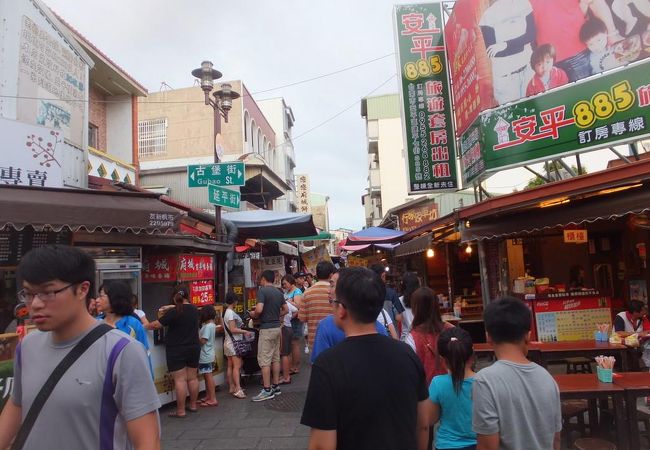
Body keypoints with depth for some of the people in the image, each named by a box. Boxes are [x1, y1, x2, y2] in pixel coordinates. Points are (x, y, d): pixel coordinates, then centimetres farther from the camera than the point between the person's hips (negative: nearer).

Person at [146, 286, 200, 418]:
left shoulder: (174, 312, -16)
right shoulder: (194, 309, 3)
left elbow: (157, 325, -9)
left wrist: (145, 327, 8)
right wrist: (171, 308, 28)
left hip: (177, 350, -6)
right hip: (194, 348, 6)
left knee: (180, 380, -3)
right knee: (192, 378, 14)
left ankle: (180, 411, 2)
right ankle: (193, 405, 25)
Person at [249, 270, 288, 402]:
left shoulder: (262, 291, -13)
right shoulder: (279, 292, 10)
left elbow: (259, 309, -23)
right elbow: (285, 310, 14)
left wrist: (253, 314, -3)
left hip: (266, 328, -8)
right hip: (277, 327, 8)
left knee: (264, 360, -3)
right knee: (276, 358, 13)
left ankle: (267, 390, -1)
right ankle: (275, 387, 20)